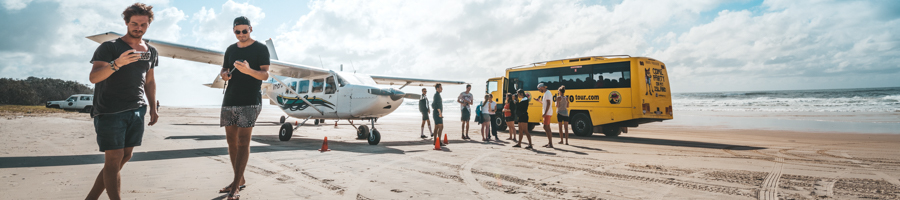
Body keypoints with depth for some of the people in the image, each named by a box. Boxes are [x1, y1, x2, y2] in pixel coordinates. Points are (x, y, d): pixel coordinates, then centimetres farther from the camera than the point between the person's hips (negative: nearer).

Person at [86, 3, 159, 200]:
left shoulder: (151, 51, 13)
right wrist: (116, 64, -31)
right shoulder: (109, 47, -3)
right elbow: (94, 77, -14)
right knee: (113, 160, -6)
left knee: (124, 158, 6)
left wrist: (153, 108, 18)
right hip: (109, 112, -5)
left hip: (136, 112, 5)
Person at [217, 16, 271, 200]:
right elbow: (223, 71, 24)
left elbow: (265, 75, -9)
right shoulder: (230, 50, 16)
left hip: (250, 102, -6)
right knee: (231, 140, 8)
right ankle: (239, 180, 19)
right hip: (229, 100, 6)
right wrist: (224, 75, 0)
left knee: (243, 141, -9)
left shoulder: (260, 48, -1)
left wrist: (249, 70, -29)